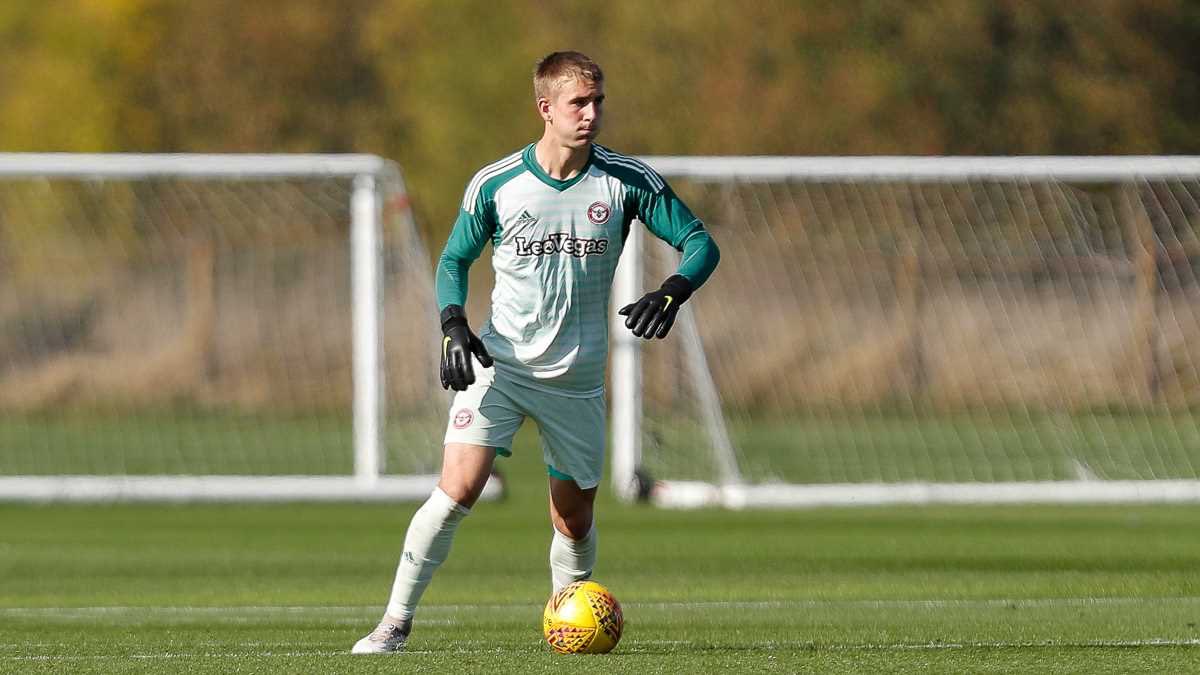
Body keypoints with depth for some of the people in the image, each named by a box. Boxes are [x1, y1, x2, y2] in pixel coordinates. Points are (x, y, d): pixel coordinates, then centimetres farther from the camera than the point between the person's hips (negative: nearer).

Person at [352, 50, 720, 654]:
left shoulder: (628, 182, -5)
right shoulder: (494, 185, -6)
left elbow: (700, 243, 0)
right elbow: (454, 260, 7)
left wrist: (671, 294, -19)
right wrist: (454, 326, -11)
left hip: (577, 379, 2)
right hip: (499, 365, -2)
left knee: (574, 523, 8)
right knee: (457, 491, -19)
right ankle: (396, 622, -11)